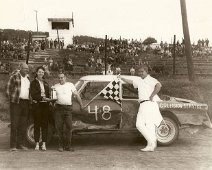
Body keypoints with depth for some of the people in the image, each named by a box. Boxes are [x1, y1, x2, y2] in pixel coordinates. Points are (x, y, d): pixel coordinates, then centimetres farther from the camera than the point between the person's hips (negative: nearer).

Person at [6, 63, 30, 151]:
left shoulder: (28, 78, 16)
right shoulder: (15, 75, -2)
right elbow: (9, 88, -1)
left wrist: (29, 100, 11)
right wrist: (11, 99, -3)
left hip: (25, 103, 6)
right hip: (16, 102, -6)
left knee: (23, 124, 7)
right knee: (14, 124, -6)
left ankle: (21, 144, 15)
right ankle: (13, 146, -3)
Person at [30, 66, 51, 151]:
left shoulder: (45, 83, 17)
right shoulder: (33, 83, 2)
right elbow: (33, 95, -8)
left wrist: (48, 99, 0)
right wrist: (42, 98, -18)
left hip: (45, 105, 4)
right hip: (37, 105, -4)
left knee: (45, 124, 2)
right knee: (37, 124, -1)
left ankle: (44, 144, 5)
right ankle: (37, 144, 5)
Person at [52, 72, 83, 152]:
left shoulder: (70, 85, 12)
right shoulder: (55, 86, 14)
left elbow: (77, 95, 11)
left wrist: (81, 104, 7)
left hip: (68, 108, -1)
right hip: (58, 108, 1)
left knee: (69, 127, -4)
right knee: (59, 127, 1)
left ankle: (68, 146, 6)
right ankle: (60, 146, 13)